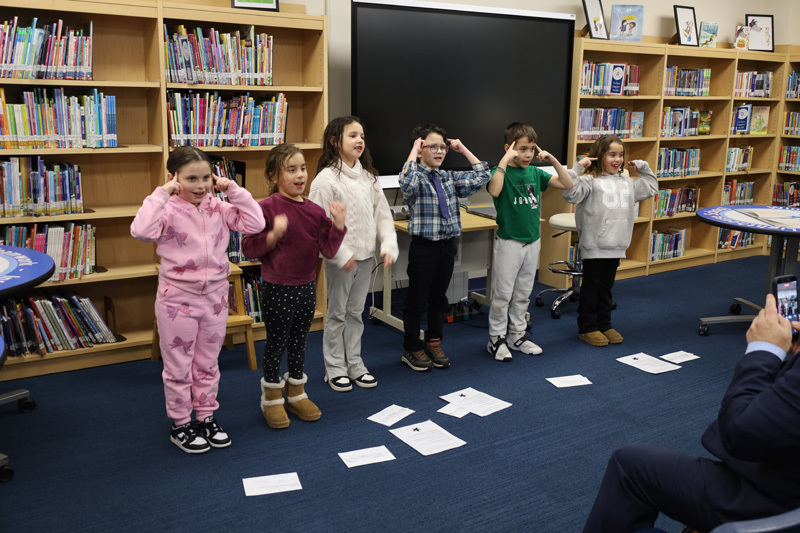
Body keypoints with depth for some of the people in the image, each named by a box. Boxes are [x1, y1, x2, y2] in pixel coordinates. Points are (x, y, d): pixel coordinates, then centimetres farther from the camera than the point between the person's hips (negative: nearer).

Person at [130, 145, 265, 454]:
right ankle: (180, 425, 27)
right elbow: (141, 231, -32)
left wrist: (234, 191, -11)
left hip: (215, 297, 4)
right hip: (177, 299, -4)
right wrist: (162, 194, -27)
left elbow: (254, 224, -8)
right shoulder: (168, 210, -13)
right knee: (179, 367, 11)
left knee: (207, 365, 18)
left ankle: (207, 418, 34)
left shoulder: (219, 208, 0)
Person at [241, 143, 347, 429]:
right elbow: (249, 248, -14)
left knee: (299, 343, 18)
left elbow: (328, 250, 1)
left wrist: (338, 225, -13)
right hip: (277, 290, -5)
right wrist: (273, 235, -29)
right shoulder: (266, 208, -14)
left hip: (306, 287, 5)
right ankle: (272, 397, 28)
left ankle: (296, 394, 35)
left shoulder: (315, 210, 1)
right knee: (276, 344, 8)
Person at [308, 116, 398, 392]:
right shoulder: (326, 178, -13)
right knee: (337, 314, 7)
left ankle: (355, 364, 27)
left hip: (366, 256, 6)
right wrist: (341, 255, -20)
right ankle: (335, 369, 20)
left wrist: (389, 245, -4)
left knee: (355, 312, 16)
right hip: (340, 259, -6)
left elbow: (382, 213, 9)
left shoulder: (368, 177, 8)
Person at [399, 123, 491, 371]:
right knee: (417, 299, 6)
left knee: (439, 297, 16)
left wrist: (464, 150, 2)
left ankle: (434, 343, 31)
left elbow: (481, 177, 3)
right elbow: (407, 184, -34)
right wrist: (413, 152, -25)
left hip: (447, 245, 6)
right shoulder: (416, 177, -10)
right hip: (423, 246, -5)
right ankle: (411, 348, 20)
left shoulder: (450, 177, 8)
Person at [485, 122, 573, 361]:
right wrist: (505, 160, -30)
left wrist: (553, 160, -5)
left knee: (523, 294, 15)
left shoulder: (535, 173, 6)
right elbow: (494, 190, -33)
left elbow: (568, 184, 4)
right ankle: (496, 339, 13)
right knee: (502, 294, 2)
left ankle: (517, 335, 27)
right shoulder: (501, 171, -11)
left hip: (532, 241, 6)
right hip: (509, 242, -6)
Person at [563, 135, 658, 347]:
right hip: (593, 246, -6)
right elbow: (570, 193, -24)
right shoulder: (591, 181, -9)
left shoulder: (627, 183, 14)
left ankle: (604, 325, 26)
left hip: (616, 246, 6)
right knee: (590, 287, 5)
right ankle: (587, 327, 15)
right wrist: (578, 168, -24)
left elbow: (651, 188, 27)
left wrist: (643, 167, 21)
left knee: (606, 286, 16)